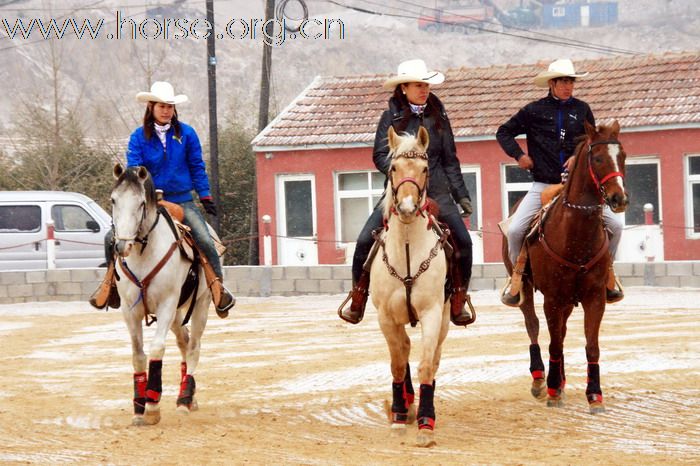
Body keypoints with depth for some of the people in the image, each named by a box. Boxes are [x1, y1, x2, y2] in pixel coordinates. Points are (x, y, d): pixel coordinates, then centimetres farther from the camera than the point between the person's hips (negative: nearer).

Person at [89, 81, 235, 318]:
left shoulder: (186, 134, 0)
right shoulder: (139, 137, -1)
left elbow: (197, 167, 6)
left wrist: (206, 197, 3)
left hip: (182, 201, -1)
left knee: (205, 241, -21)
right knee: (113, 238, -11)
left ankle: (218, 289, -6)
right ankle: (110, 282, 8)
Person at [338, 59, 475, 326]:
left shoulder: (438, 117, 8)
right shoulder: (391, 117, 1)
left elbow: (450, 161, 13)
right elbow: (380, 156, -2)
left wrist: (462, 196, 9)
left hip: (435, 191, 2)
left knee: (463, 241, -13)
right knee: (365, 241, -15)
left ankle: (458, 302, 3)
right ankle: (357, 300, 2)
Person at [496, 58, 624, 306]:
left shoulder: (582, 109, 7)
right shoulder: (534, 111, 2)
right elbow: (504, 132, 11)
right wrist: (519, 155, -1)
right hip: (543, 184, -1)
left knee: (615, 225, -9)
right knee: (515, 229, -18)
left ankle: (606, 269, 14)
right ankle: (517, 274, 7)